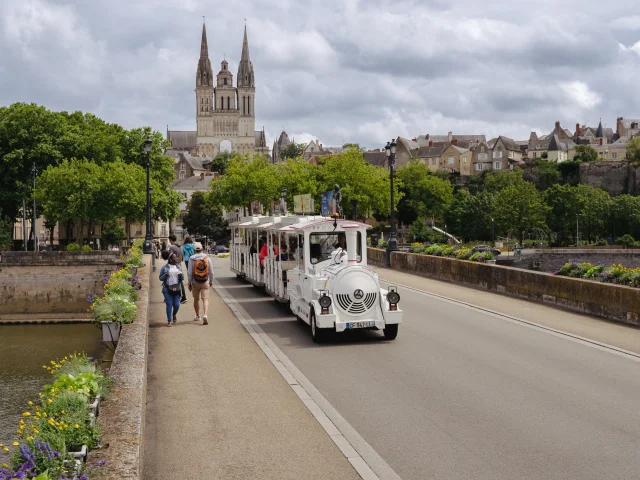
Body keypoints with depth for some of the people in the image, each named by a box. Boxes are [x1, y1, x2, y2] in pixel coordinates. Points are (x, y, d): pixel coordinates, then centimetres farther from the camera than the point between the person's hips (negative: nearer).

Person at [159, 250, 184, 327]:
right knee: (169, 305, -4)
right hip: (167, 289, -3)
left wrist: (180, 275, -11)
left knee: (176, 305, 0)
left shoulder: (178, 266, 9)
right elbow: (160, 278, 3)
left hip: (176, 289, 3)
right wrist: (165, 276, -17)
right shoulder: (164, 267, -1)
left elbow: (182, 278, 11)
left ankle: (174, 315, 32)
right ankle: (169, 321, 7)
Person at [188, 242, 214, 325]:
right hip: (205, 282, 0)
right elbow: (211, 271, 0)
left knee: (196, 299, 17)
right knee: (205, 299, -2)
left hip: (195, 283, 0)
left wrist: (189, 284, 1)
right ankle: (205, 315, -23)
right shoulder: (207, 257, -4)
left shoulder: (191, 259, -8)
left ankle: (197, 316, 29)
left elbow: (189, 272, -8)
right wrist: (211, 281, 13)